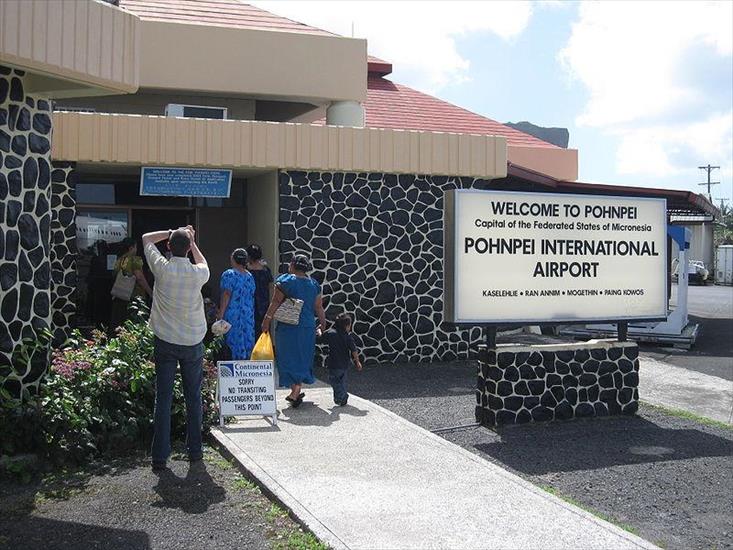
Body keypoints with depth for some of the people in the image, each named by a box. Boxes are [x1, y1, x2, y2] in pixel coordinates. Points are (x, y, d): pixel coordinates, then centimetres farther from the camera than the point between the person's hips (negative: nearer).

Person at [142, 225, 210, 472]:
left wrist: (173, 232, 8)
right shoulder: (197, 273, -9)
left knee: (163, 398, 3)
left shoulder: (162, 268, -10)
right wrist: (192, 241, 22)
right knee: (193, 396, 12)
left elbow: (146, 238, 7)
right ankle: (195, 450, 19)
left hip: (165, 342, 0)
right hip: (193, 342, 0)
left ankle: (160, 456, 4)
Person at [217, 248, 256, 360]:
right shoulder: (250, 276, 9)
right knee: (248, 341, 10)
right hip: (249, 313, 6)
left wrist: (221, 313, -15)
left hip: (232, 313, -6)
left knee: (235, 341, -2)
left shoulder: (229, 274, -11)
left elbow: (226, 295, -16)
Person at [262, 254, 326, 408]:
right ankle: (295, 393, 18)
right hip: (307, 328, 4)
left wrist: (266, 321, -3)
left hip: (287, 327, -4)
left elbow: (275, 303, -9)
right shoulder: (314, 285, 4)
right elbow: (319, 308, 6)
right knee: (303, 359, 14)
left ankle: (295, 392, -3)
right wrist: (323, 324, 18)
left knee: (289, 357, 4)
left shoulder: (284, 281, -8)